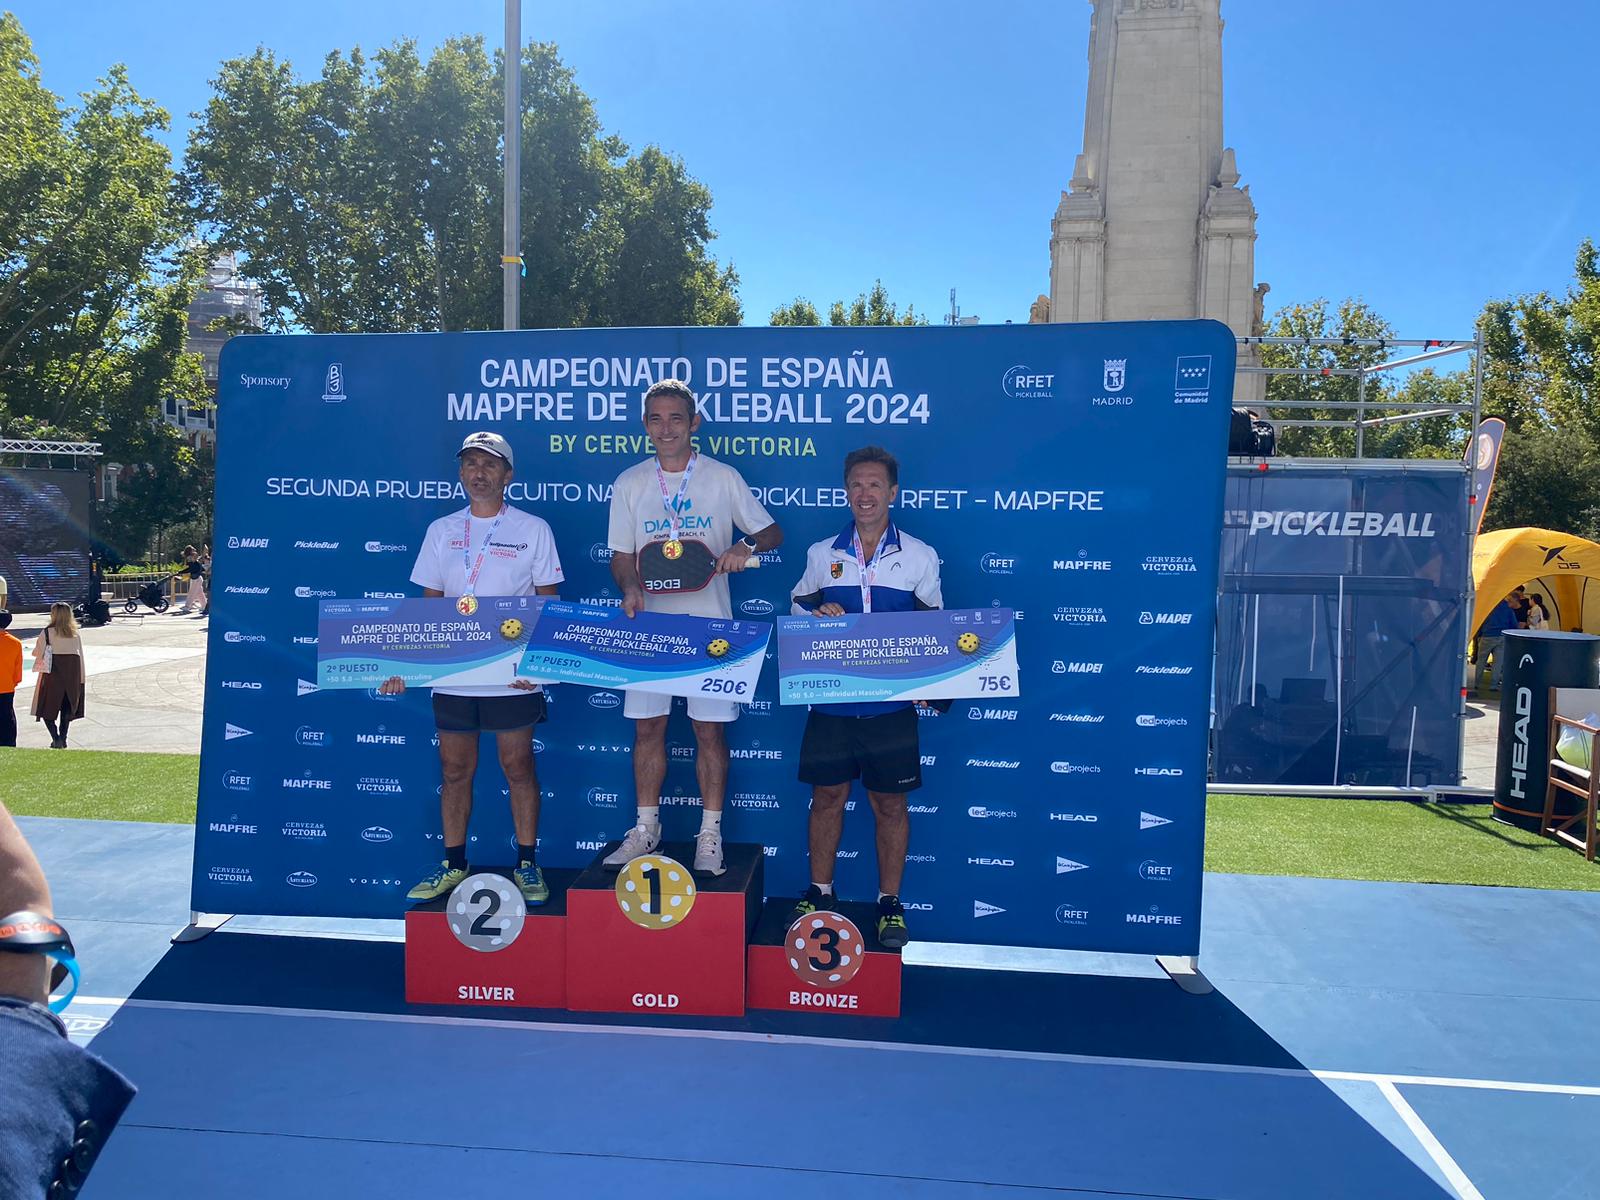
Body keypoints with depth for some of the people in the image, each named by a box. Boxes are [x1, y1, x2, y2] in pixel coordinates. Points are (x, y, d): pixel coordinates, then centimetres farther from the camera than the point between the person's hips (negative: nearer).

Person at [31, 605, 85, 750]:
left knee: (47, 709, 5)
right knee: (67, 708, 14)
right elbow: (81, 656, 3)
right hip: (72, 674, 3)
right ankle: (63, 738, 13)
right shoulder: (75, 634, 2)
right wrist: (81, 680, 9)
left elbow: (37, 653, -3)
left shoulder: (47, 632, -8)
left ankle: (56, 738, -8)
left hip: (53, 674, -3)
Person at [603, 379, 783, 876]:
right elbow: (622, 555, 8)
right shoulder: (629, 483, 5)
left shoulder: (724, 478, -1)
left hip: (709, 623, -2)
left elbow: (772, 532, 5)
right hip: (650, 622, 2)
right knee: (647, 727, 7)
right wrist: (630, 587, -12)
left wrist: (746, 545, -16)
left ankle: (710, 833, 14)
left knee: (710, 729, 2)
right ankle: (646, 828, 22)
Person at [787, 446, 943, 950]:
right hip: (830, 697, 1)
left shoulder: (920, 557, 2)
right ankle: (820, 893, 26)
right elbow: (798, 614, 15)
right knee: (827, 796, 9)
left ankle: (890, 905, 21)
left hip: (892, 700, -1)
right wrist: (817, 616, -8)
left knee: (890, 803, 7)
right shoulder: (822, 554, 6)